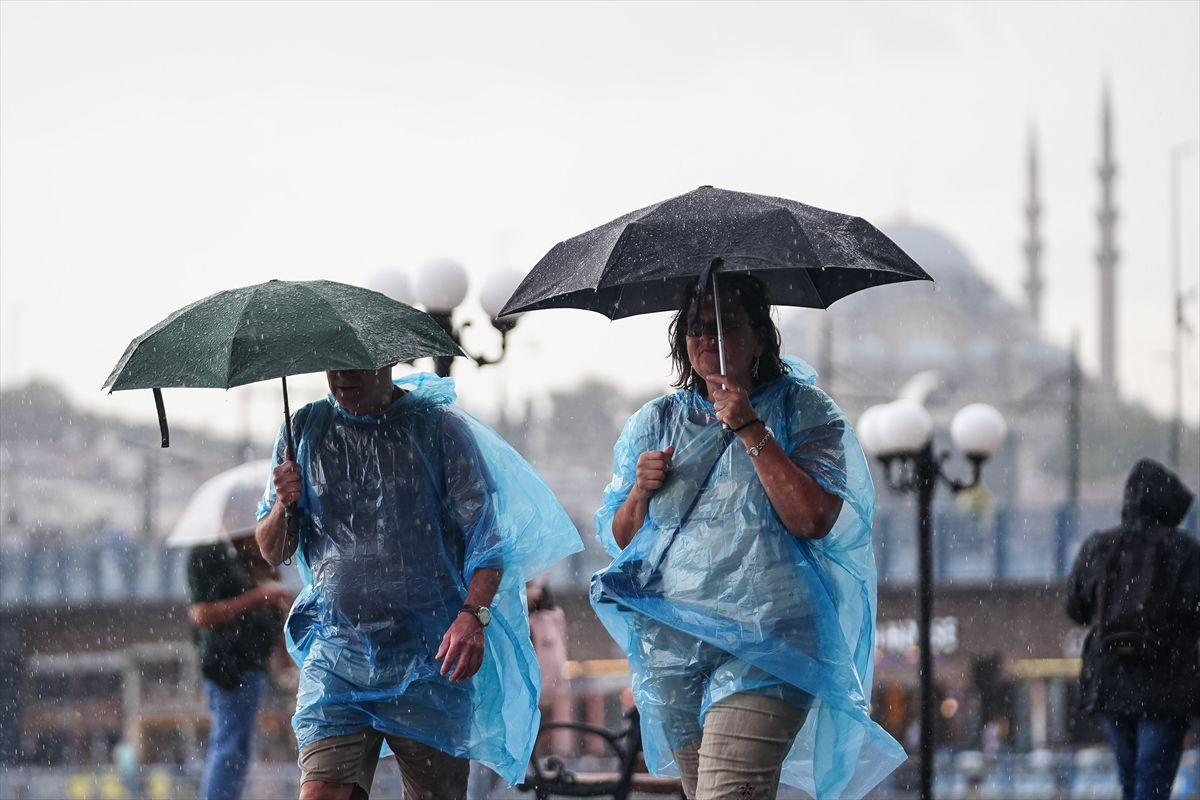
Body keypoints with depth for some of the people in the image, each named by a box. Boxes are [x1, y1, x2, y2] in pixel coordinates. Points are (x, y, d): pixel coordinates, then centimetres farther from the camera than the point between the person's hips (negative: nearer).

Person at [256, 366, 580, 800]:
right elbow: (271, 552, 15)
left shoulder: (441, 428, 1)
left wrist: (474, 614, -21)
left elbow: (486, 535, -4)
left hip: (429, 662, -2)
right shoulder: (305, 430, 10)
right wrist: (283, 507, -8)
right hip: (335, 655, 2)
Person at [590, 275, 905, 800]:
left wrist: (751, 431, -13)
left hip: (763, 643, -5)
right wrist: (641, 491, -3)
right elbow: (617, 539, 19)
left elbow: (813, 520, -11)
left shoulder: (803, 411, 4)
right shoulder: (655, 422, 16)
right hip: (671, 648, 5)